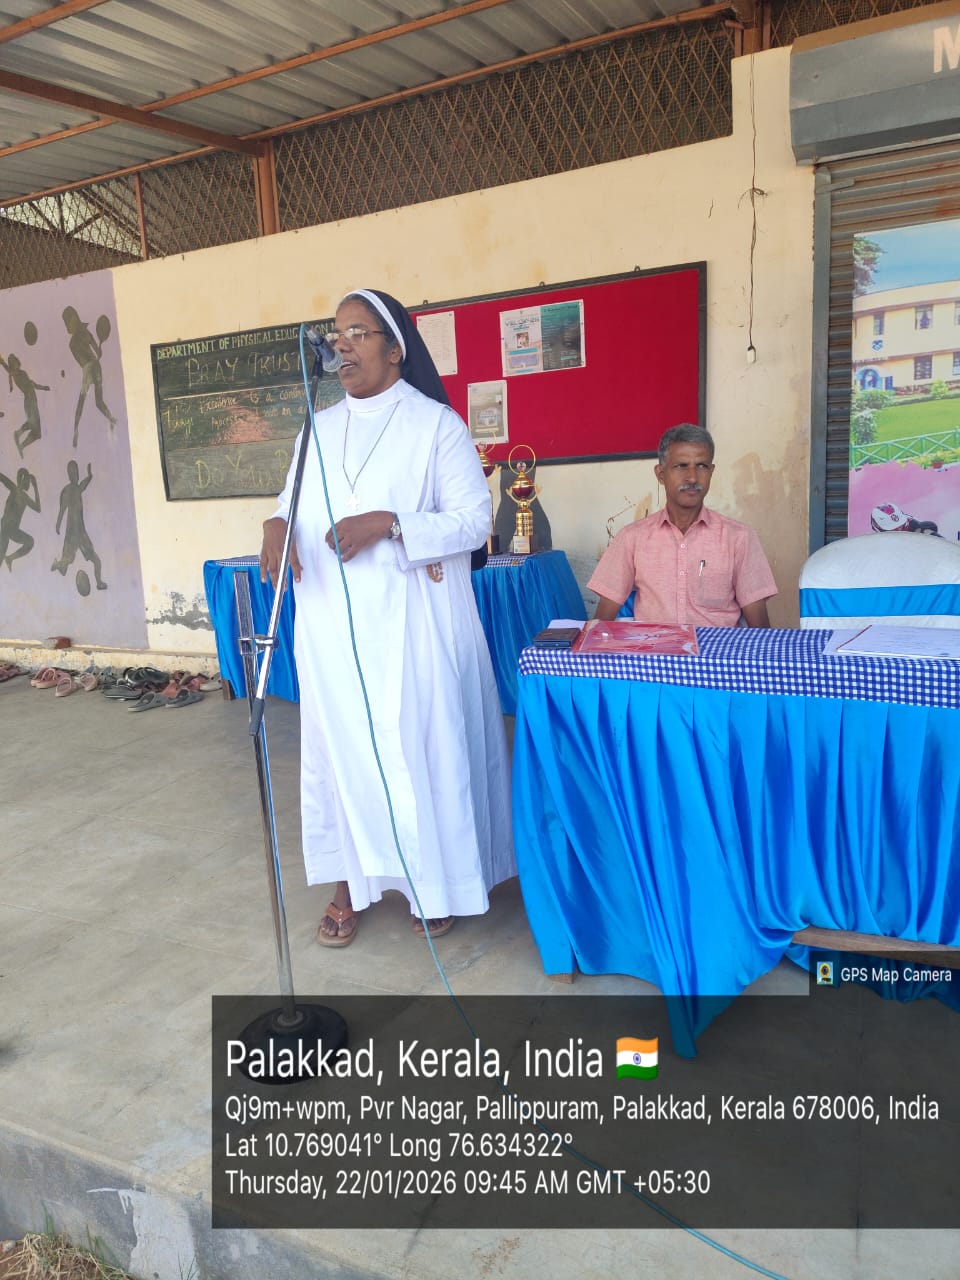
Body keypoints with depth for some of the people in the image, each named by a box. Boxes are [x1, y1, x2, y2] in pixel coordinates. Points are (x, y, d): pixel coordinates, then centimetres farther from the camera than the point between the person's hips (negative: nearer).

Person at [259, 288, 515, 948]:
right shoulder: (317, 430, 14)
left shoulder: (436, 424, -2)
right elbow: (293, 501, 17)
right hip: (332, 624, 5)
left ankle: (436, 880, 21)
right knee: (341, 743, 8)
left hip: (410, 619, -4)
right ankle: (349, 881, 22)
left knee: (422, 740, 2)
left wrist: (389, 524, -21)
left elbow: (474, 520, -8)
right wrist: (277, 524, -8)